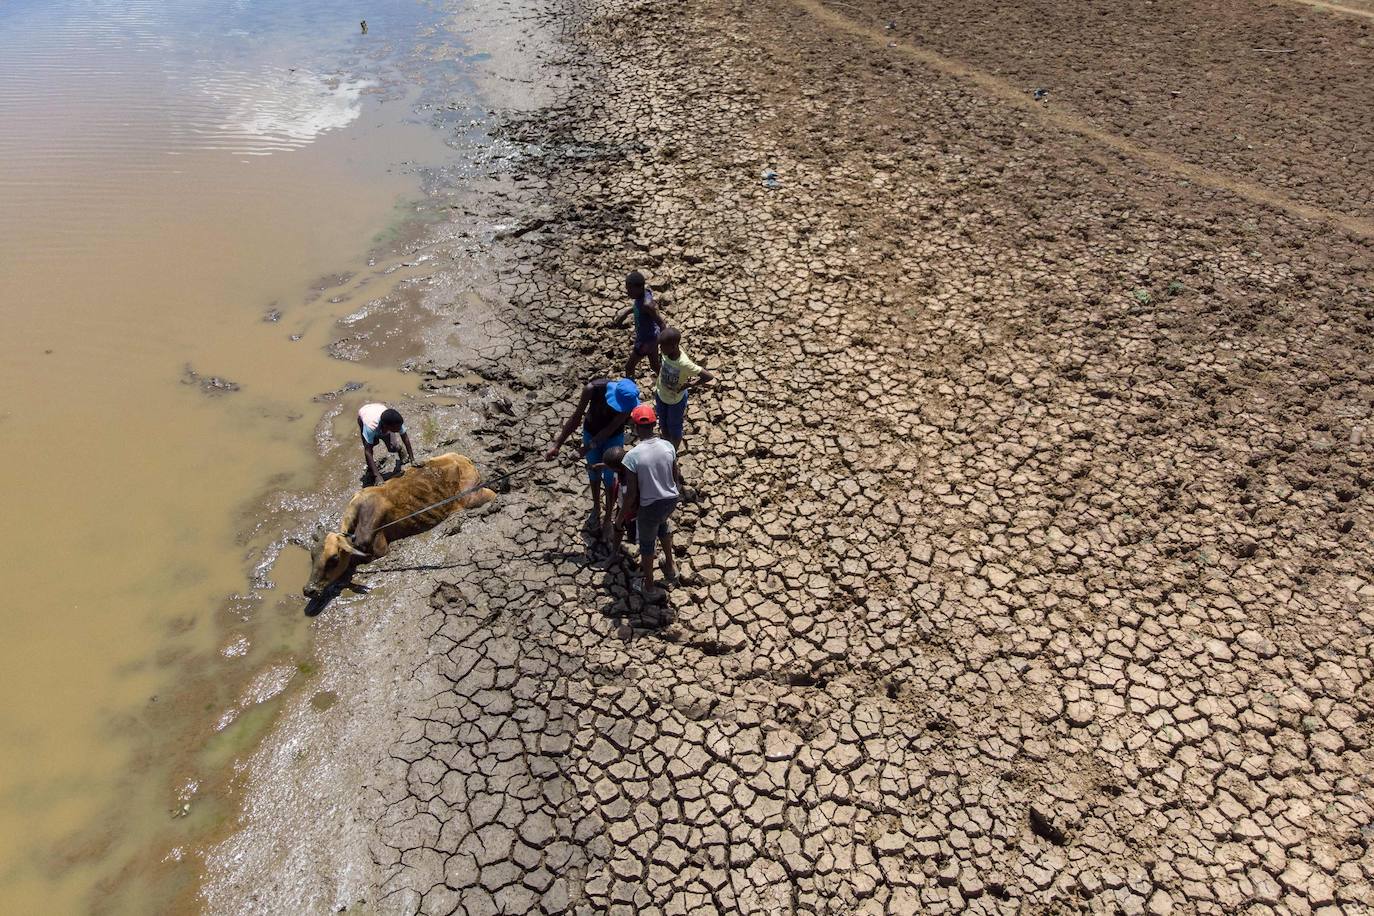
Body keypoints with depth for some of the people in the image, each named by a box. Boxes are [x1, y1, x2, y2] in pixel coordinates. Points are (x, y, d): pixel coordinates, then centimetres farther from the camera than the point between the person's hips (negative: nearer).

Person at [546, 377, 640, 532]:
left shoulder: (629, 399, -34)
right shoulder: (592, 389, -35)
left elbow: (611, 428, -25)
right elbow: (576, 418, -24)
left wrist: (589, 446, -25)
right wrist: (556, 445, -23)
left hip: (613, 437, -1)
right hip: (591, 433, 1)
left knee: (610, 477, 9)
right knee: (594, 472, 19)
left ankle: (608, 518, 29)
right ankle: (596, 509, 44)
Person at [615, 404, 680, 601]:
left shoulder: (632, 456, -24)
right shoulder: (668, 446, -11)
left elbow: (631, 494, -18)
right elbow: (676, 477, 1)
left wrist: (622, 518, -4)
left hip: (650, 506, -4)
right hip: (671, 500, 4)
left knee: (647, 543, 21)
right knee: (663, 522, 38)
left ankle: (648, 587, 40)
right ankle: (670, 566, 51)